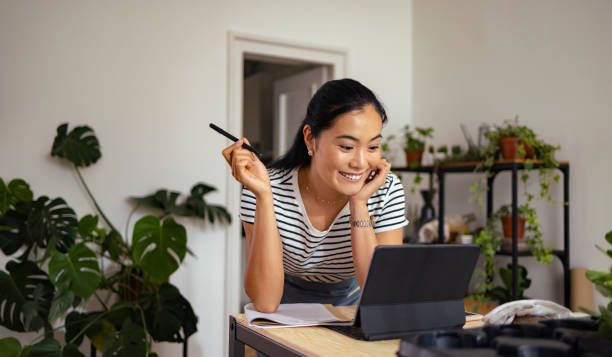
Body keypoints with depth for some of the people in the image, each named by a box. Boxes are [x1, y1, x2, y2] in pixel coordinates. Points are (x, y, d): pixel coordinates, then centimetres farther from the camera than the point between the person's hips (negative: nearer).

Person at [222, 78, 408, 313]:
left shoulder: (386, 191, -16)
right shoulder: (273, 187, -20)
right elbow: (265, 302, -24)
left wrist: (359, 204, -26)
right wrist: (264, 196, -30)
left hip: (350, 307, 1)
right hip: (287, 312, -1)